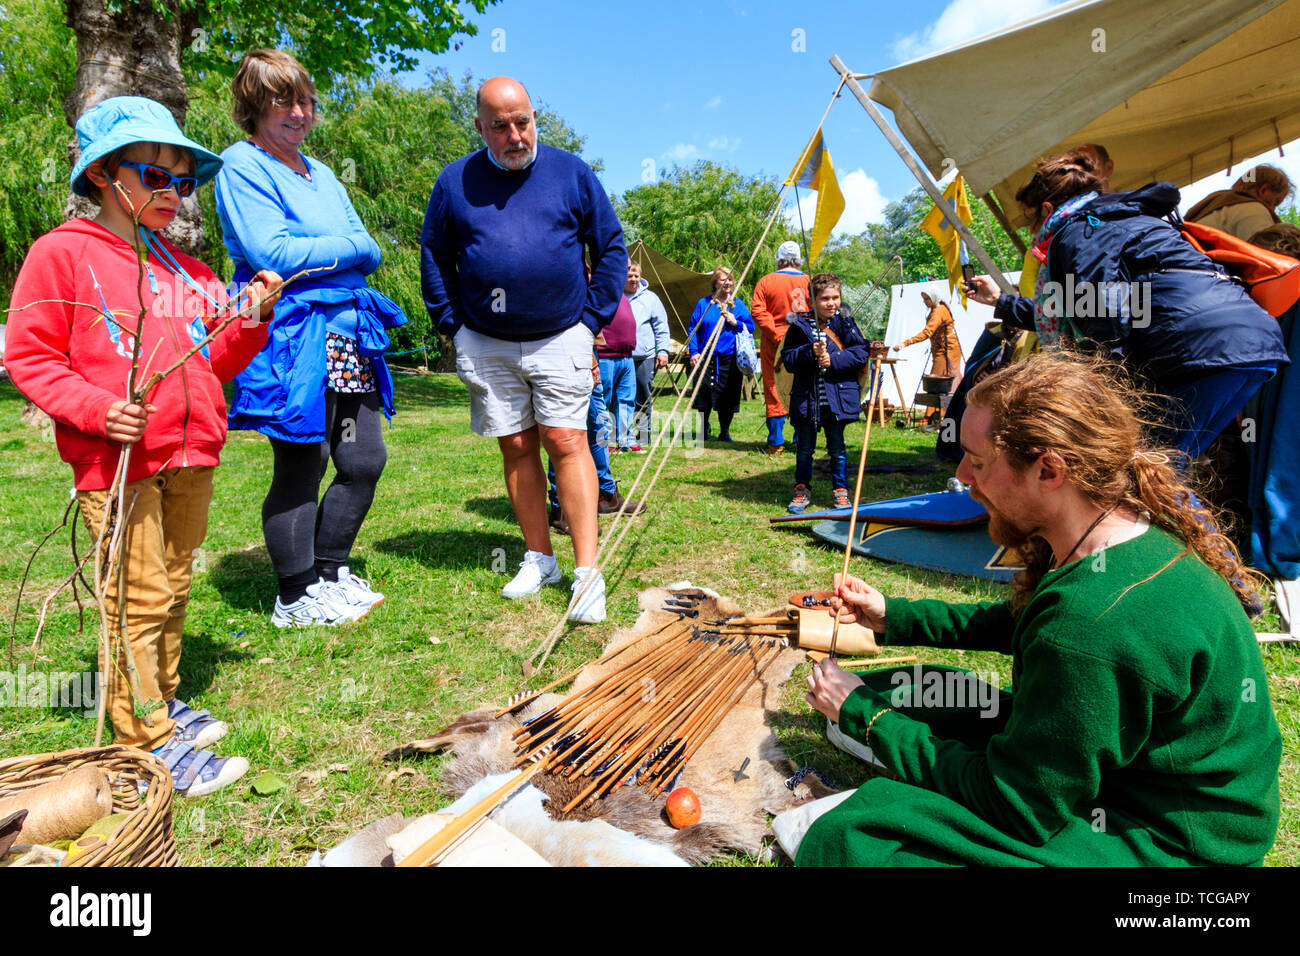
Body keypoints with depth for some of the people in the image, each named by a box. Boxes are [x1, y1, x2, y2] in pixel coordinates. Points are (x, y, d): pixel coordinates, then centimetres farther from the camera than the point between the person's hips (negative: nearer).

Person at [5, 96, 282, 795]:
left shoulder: (183, 268, 17)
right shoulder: (61, 253, -1)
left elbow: (209, 363, 17)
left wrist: (250, 322, 0)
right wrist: (98, 409, -17)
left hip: (190, 455, 6)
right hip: (117, 462, -6)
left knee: (172, 587, 15)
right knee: (139, 599, -4)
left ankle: (163, 702, 30)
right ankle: (148, 742, 5)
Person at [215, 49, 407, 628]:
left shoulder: (320, 173, 21)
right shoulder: (242, 166, -2)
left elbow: (370, 253, 13)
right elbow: (271, 252, -16)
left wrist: (312, 255, -6)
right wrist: (346, 246, -6)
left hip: (348, 340, 8)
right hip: (293, 342, -7)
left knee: (364, 461, 8)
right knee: (302, 467, -1)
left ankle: (330, 574, 25)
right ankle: (295, 599, 14)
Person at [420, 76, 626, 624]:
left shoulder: (571, 173, 3)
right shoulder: (454, 182, 5)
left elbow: (611, 246, 7)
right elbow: (433, 257, 14)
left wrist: (593, 318, 0)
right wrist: (454, 328, 5)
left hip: (560, 337, -2)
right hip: (487, 345, 2)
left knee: (567, 442, -9)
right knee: (517, 447, 5)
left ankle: (587, 571, -7)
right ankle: (539, 559, 17)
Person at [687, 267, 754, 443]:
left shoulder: (738, 304, 10)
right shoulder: (704, 303, 8)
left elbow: (750, 328, 10)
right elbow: (693, 329, 7)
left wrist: (736, 323, -8)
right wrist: (694, 352, -4)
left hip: (730, 359, 0)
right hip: (706, 358, 0)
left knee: (728, 398, 1)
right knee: (704, 395, -1)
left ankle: (724, 432, 18)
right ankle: (703, 431, 21)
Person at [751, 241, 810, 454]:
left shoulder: (766, 281, -1)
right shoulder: (809, 282, 2)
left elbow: (758, 312, -9)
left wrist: (777, 335, -11)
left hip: (775, 342, -1)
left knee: (774, 391, 3)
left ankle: (776, 442, 3)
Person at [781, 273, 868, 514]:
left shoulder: (845, 322, 1)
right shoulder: (799, 325, 0)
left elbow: (861, 353, -4)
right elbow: (788, 359, -3)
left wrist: (832, 360, -15)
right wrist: (810, 353, -19)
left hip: (838, 397, 0)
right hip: (807, 397, 0)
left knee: (837, 446, 9)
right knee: (805, 447, 10)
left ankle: (840, 490, 22)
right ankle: (802, 490, 23)